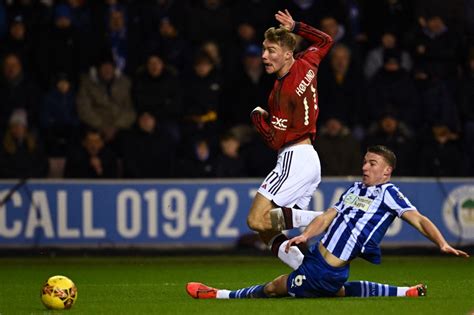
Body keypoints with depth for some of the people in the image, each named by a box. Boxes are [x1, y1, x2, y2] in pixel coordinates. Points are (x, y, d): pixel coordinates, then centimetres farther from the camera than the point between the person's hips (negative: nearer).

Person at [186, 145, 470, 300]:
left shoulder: (388, 193, -10)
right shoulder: (355, 189, 14)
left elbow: (419, 219, -16)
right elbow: (327, 217, 16)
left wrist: (442, 243, -28)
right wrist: (306, 235, 1)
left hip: (326, 272, -9)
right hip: (316, 254, 9)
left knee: (273, 289, 3)